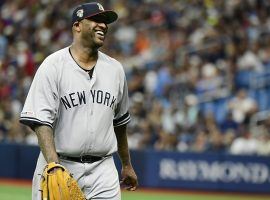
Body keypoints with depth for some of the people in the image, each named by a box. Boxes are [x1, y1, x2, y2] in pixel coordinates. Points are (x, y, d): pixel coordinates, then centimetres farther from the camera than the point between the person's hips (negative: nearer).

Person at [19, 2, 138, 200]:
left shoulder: (115, 69, 11)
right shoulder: (52, 66, -6)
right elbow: (41, 121, -14)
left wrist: (127, 165, 27)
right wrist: (54, 165, -26)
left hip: (102, 169, 4)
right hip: (60, 165, -4)